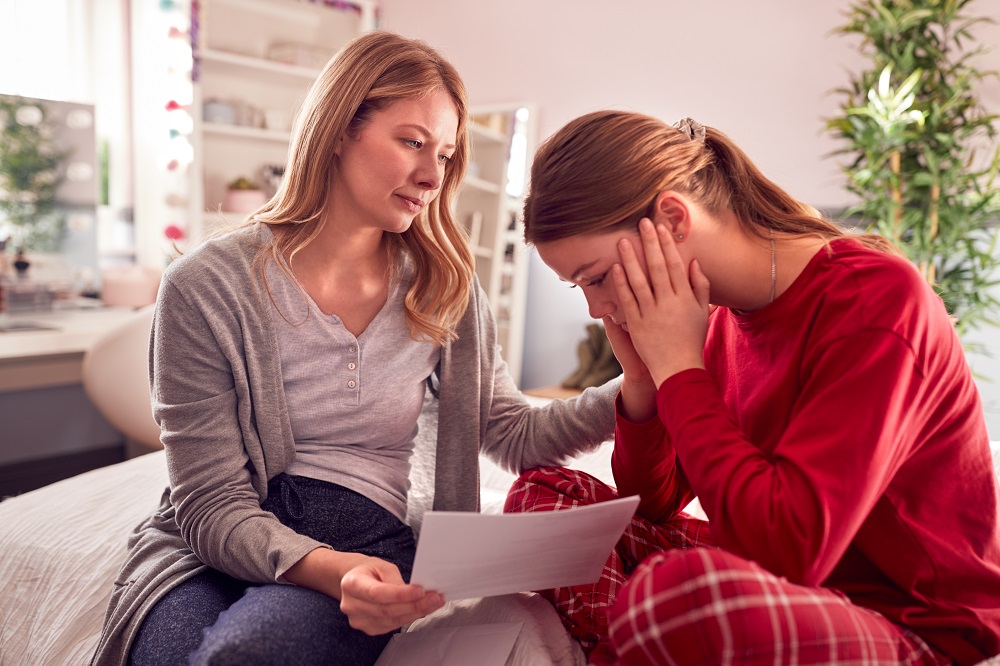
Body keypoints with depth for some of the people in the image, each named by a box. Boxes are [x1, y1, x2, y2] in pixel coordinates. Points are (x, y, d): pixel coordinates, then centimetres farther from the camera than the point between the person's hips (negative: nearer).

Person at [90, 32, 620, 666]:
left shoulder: (446, 292, 2)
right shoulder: (205, 287, -9)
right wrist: (327, 569, -29)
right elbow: (212, 506, -10)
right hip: (216, 549, 0)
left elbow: (516, 434, 6)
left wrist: (635, 389, -10)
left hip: (371, 541, 1)